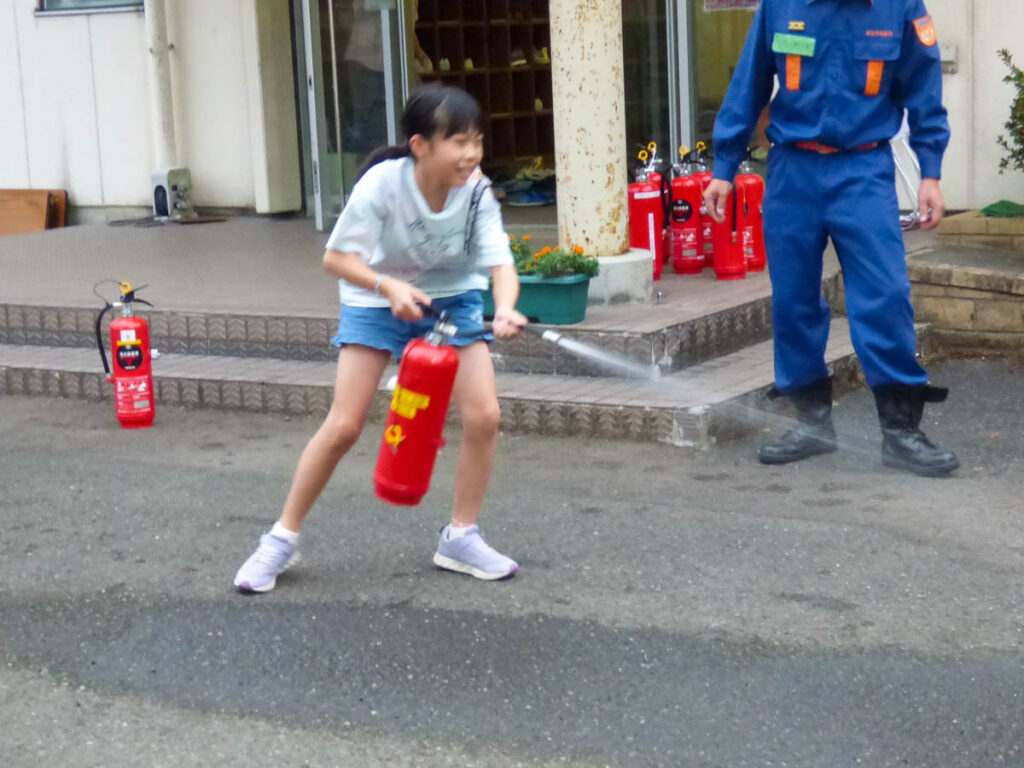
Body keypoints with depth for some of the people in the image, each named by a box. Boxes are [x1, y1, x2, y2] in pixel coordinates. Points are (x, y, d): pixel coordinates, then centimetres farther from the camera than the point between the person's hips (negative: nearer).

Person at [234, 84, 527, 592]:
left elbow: (501, 263, -29)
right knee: (343, 425, -7)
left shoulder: (475, 191, -21)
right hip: (376, 298, -2)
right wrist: (390, 286, -39)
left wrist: (505, 308, -51)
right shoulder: (382, 184, -29)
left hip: (451, 299, 3)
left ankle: (460, 539, 8)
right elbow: (336, 258, -22)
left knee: (483, 416, -11)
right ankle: (282, 539, 12)